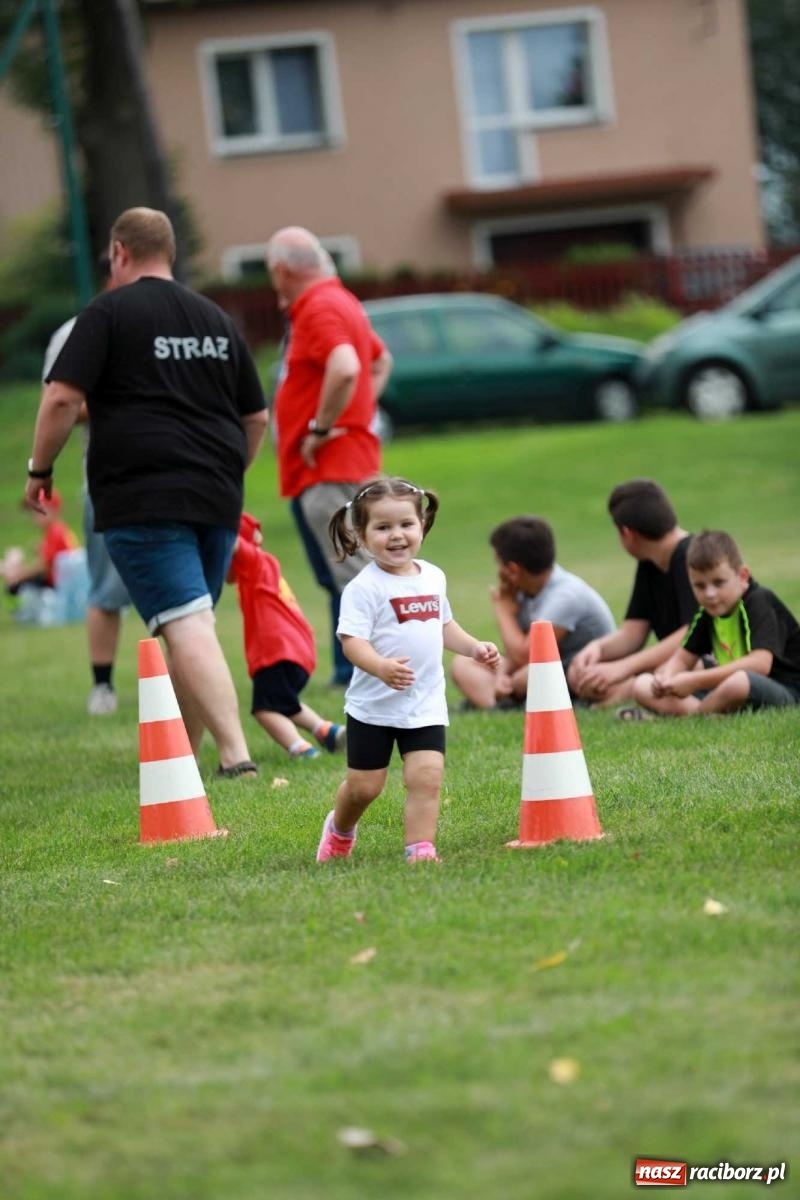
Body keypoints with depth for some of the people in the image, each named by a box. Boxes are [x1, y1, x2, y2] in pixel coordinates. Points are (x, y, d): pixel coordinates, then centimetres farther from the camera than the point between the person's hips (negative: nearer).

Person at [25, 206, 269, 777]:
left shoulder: (109, 312, 0)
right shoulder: (217, 320, 19)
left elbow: (62, 398, -9)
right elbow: (257, 417, 23)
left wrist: (40, 469, 4)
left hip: (143, 499, -6)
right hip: (217, 500, 6)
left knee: (187, 627, -13)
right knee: (193, 628, 15)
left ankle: (237, 756, -25)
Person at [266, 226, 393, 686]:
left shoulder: (319, 308, -15)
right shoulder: (341, 301, 18)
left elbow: (345, 370, -31)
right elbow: (381, 361, 31)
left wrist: (322, 428, -21)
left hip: (329, 467, -11)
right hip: (343, 462, 11)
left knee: (354, 575, -13)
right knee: (343, 576, 14)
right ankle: (350, 671, 18)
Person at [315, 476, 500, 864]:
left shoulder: (434, 577, 7)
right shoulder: (364, 587, -15)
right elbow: (352, 640, -24)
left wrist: (474, 647, 11)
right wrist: (381, 667, -41)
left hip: (426, 704, 4)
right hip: (373, 705, -4)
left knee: (426, 778, -11)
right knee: (364, 784, 8)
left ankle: (421, 848, -6)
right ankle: (340, 831, 37)